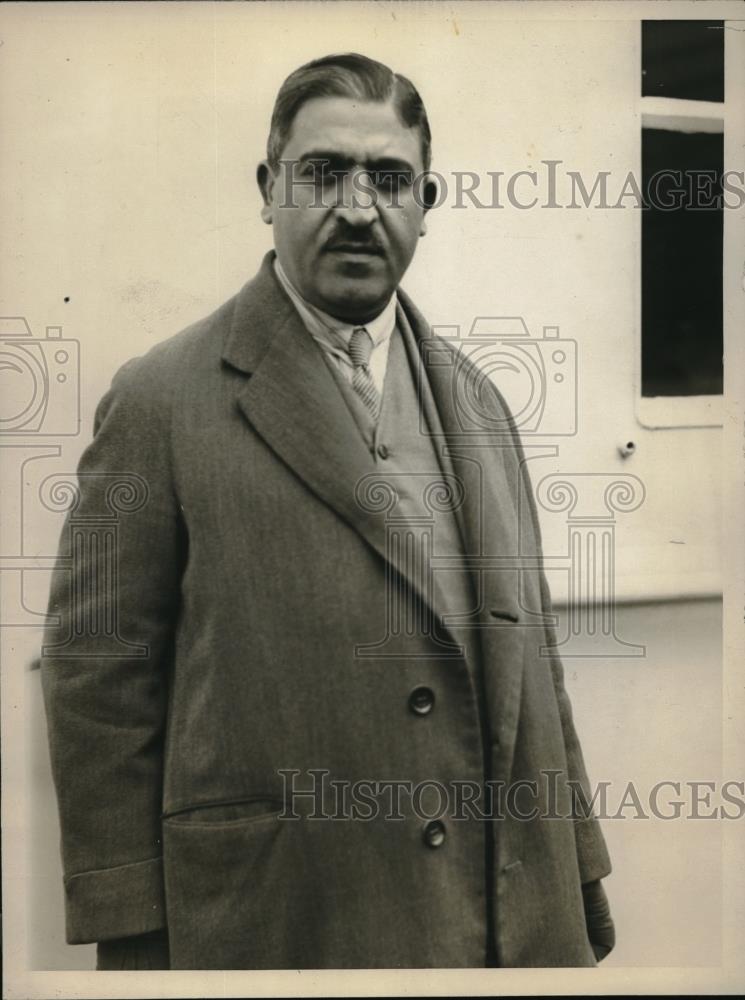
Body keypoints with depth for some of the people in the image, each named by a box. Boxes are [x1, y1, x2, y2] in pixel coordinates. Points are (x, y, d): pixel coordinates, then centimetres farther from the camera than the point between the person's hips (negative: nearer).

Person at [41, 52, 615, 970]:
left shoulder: (476, 403, 9)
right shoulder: (161, 401, -7)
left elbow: (529, 655, 12)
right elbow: (97, 678, -8)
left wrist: (579, 876, 12)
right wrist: (133, 938, -9)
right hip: (284, 922, -4)